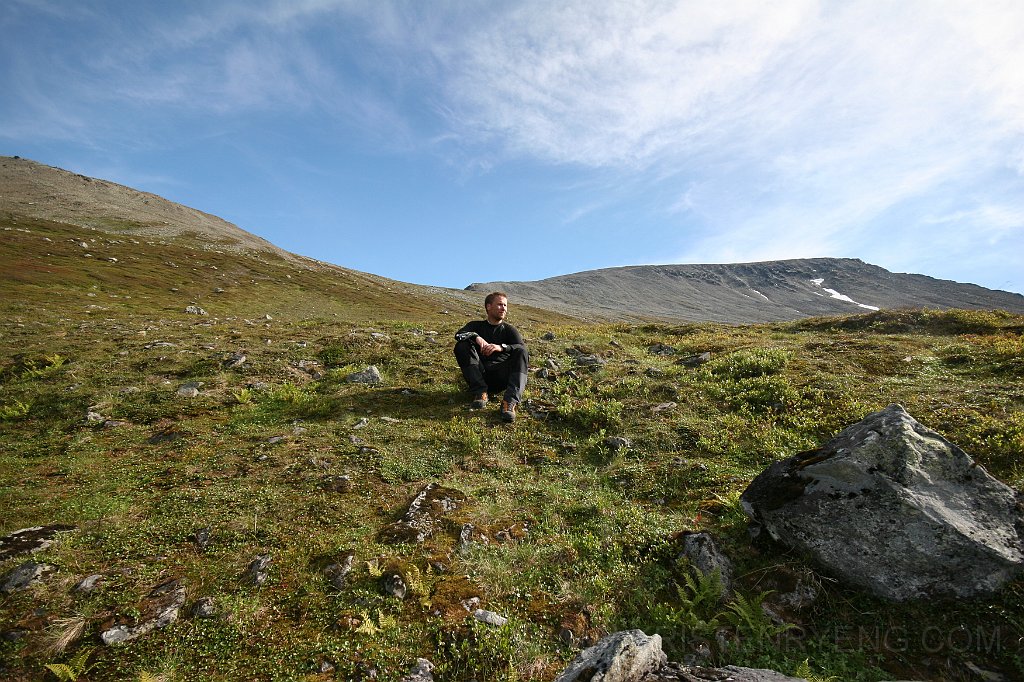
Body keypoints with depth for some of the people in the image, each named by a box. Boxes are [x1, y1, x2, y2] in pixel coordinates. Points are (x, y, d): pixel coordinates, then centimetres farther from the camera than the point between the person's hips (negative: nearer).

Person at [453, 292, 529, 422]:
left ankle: (510, 402, -41)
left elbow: (523, 348, -7)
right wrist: (476, 337, -27)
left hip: (501, 378, -1)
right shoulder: (476, 326, 16)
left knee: (521, 353, -24)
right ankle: (480, 391, -25)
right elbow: (459, 334, -6)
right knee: (461, 346, -16)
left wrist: (501, 347, -27)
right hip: (479, 375, 1)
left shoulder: (510, 330, 14)